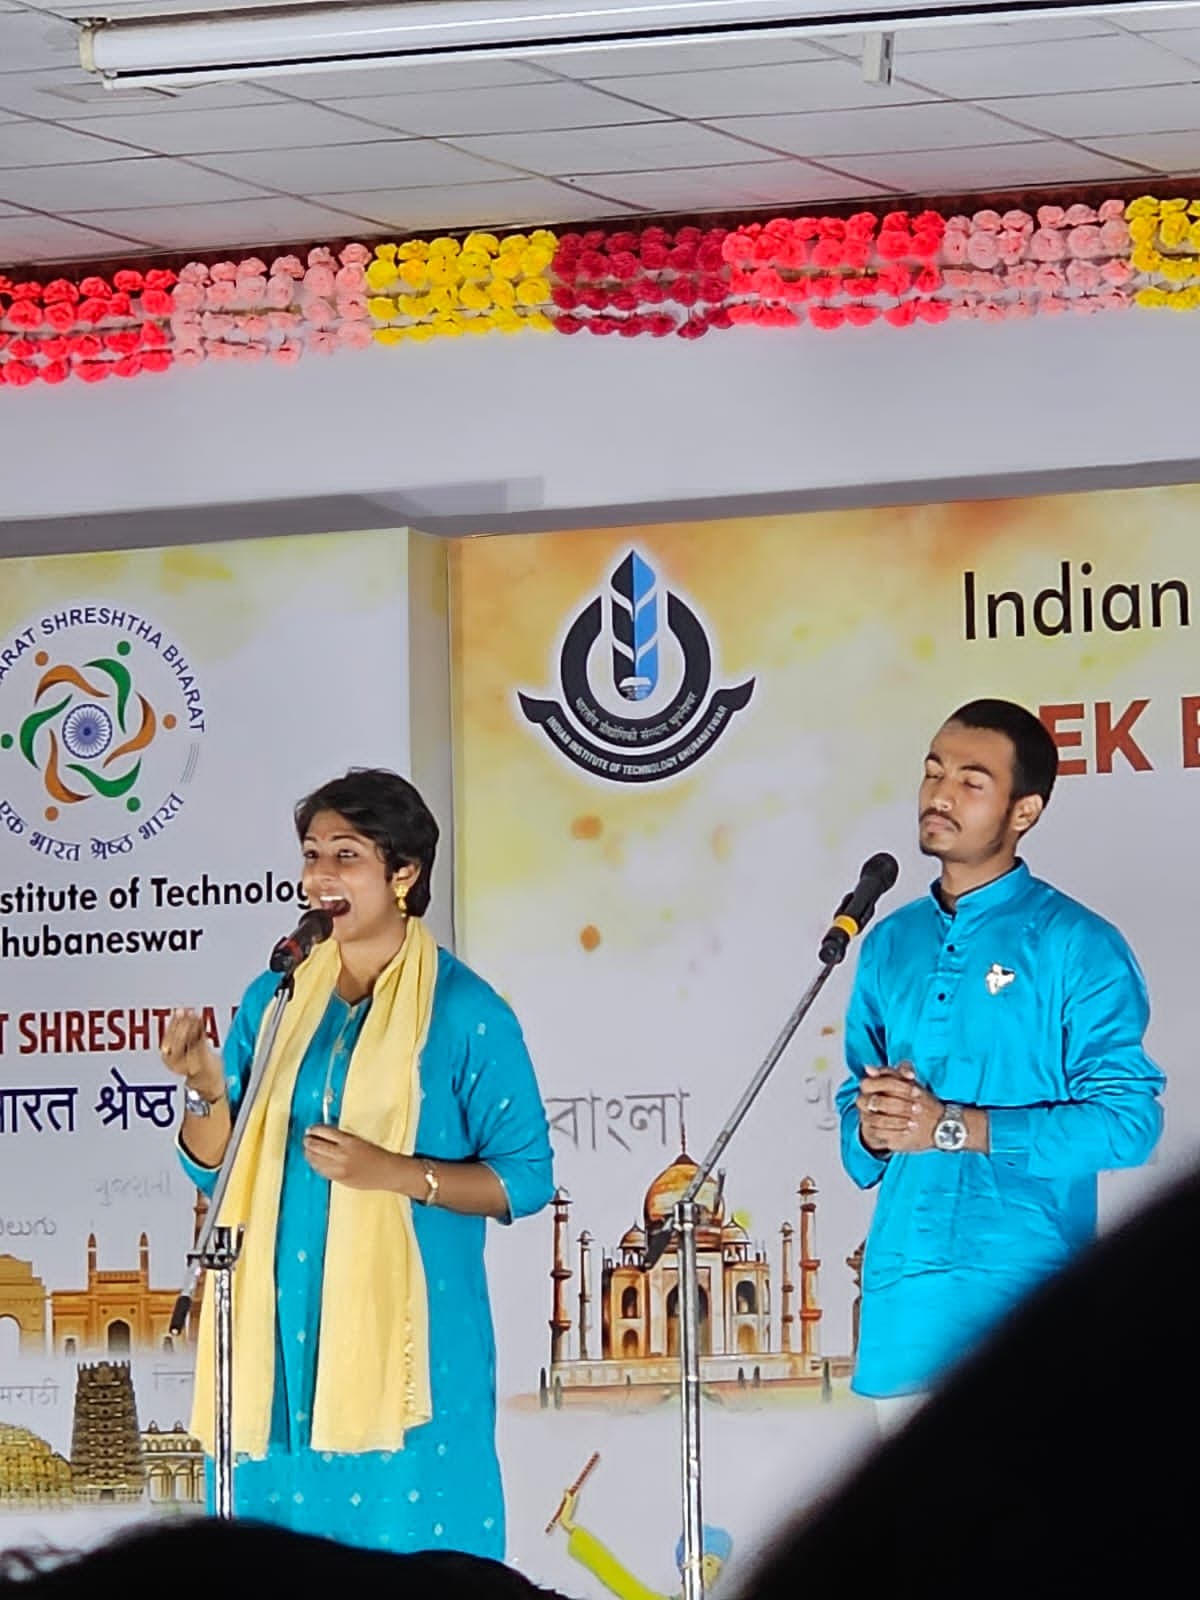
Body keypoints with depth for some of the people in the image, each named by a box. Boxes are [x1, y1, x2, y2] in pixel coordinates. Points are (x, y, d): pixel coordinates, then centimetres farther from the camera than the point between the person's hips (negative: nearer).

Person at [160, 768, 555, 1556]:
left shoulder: (465, 1013, -3)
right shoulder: (274, 1002, 10)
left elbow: (525, 1178, -4)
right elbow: (213, 1166, 13)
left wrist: (394, 1173, -17)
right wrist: (208, 1092, -8)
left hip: (406, 1332, -4)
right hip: (281, 1332, 4)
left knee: (407, 1538, -5)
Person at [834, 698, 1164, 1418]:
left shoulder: (1076, 945, -1)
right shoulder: (890, 945, 19)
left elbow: (1129, 1120, -10)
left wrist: (954, 1127, -15)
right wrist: (871, 1129, -2)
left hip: (1021, 1301, -6)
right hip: (901, 1304, 6)